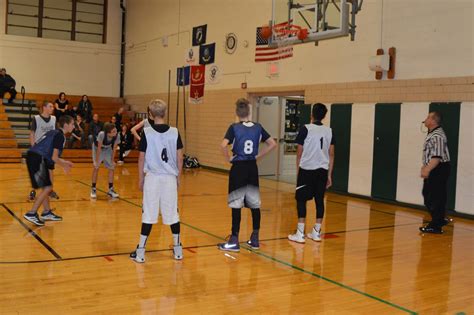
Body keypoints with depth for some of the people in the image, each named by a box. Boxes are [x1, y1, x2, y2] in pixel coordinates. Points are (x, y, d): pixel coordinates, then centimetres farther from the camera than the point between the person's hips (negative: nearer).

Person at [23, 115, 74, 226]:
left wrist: (64, 162, 25)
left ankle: (47, 213, 25)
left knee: (46, 187, 17)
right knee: (47, 187, -6)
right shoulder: (60, 136, -8)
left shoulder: (54, 132, 21)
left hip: (33, 157, 10)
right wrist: (65, 165, 6)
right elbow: (54, 158, -12)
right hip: (37, 159, -10)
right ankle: (31, 214, -3)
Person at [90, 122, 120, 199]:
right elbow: (99, 148, -30)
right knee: (96, 167, -10)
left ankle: (111, 190, 7)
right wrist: (97, 160, -25)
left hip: (108, 149, 4)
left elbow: (114, 149, -15)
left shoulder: (117, 136, -29)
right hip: (97, 148, -3)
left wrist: (112, 160, -11)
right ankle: (93, 189, 2)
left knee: (111, 167, -2)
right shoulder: (102, 134, -39)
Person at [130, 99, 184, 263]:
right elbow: (179, 157, 2)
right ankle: (178, 249, 22)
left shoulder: (146, 132, -6)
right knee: (172, 213, 11)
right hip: (170, 178, 2)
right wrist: (178, 176, 14)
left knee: (148, 214, 3)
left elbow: (142, 158, -3)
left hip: (152, 177, -1)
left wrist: (140, 178, 7)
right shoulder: (174, 132, -1)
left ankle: (140, 251, 7)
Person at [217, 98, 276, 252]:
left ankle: (234, 241, 5)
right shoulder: (258, 127, 3)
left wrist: (228, 158, -7)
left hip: (238, 168, -4)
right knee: (255, 204, 11)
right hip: (252, 168, 4)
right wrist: (258, 156, 7)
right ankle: (255, 239, 20)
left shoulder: (234, 127, -9)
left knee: (236, 205, 1)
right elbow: (272, 144, 4)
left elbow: (223, 145, -23)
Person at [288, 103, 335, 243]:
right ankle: (316, 232, 17)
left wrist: (298, 171, 9)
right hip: (322, 171, 4)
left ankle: (300, 233, 0)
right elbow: (331, 155, 9)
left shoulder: (305, 129, -5)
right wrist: (329, 175, 15)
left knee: (301, 200, 3)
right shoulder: (329, 131, 8)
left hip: (307, 170, -4)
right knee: (319, 200, 10)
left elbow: (299, 153, -3)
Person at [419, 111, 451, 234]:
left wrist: (427, 170, -29)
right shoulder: (432, 134, 13)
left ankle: (436, 226, 5)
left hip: (439, 170, -11)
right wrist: (426, 166, 21)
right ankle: (440, 219, 28)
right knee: (427, 195, 17)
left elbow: (437, 156, -26)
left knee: (435, 198, -4)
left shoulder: (438, 136, -20)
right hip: (433, 169, 11)